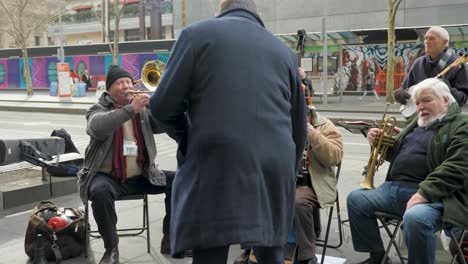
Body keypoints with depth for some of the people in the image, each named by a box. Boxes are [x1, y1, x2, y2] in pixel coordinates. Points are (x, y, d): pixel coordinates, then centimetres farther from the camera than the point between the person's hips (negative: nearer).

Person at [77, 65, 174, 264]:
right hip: (108, 176, -4)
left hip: (141, 176, 4)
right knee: (101, 192, -35)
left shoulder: (142, 108, 12)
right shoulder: (98, 109, 0)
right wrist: (131, 109, -31)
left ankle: (169, 239, 2)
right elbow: (98, 127, -23)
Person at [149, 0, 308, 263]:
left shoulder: (197, 33, 6)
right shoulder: (285, 51, 17)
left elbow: (162, 106, 1)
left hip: (216, 165, -4)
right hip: (274, 167, 5)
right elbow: (299, 128, 21)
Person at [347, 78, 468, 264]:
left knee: (415, 218, -37)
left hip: (431, 195, -8)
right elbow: (398, 153, 32)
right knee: (356, 199, 0)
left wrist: (424, 193, -26)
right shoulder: (418, 123, 22)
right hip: (394, 187, 8)